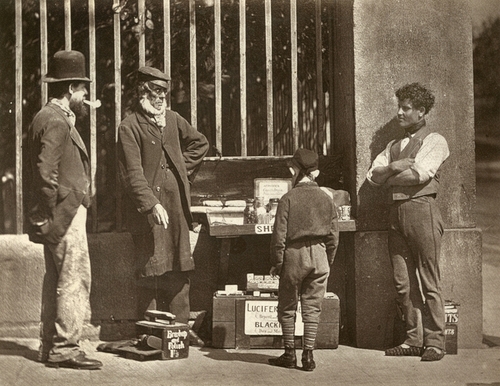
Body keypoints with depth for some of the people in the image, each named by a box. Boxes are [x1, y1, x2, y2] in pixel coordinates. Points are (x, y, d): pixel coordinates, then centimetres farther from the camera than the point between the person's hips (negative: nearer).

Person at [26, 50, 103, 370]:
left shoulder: (51, 117, 17)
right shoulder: (56, 122, -15)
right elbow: (46, 174, -22)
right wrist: (53, 214, -17)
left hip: (62, 214, 11)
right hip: (65, 213, -11)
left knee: (57, 280, 13)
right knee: (74, 280, -9)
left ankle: (50, 346, 19)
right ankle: (65, 349, -7)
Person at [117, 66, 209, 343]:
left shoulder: (172, 119, 13)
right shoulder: (130, 127, -7)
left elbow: (200, 143, 29)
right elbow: (132, 173, -15)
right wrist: (152, 204, -24)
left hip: (177, 206, 6)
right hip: (147, 209, -6)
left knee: (179, 268, 7)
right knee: (151, 269, -4)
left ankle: (179, 326, 14)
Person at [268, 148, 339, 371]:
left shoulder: (288, 199, -9)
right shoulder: (326, 198, 2)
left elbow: (279, 235, -9)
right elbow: (333, 234, 6)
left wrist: (276, 263, -1)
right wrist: (329, 260, 16)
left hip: (294, 254, -3)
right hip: (319, 254, 3)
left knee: (287, 307, 10)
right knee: (312, 307, 8)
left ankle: (289, 354, 11)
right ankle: (308, 355, 5)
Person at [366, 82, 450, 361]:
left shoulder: (435, 142, 3)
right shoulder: (394, 146, 22)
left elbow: (421, 174, -12)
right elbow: (373, 176, 11)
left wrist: (387, 177, -1)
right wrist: (393, 167, -8)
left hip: (421, 208, -6)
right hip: (397, 211, 6)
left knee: (429, 281, -6)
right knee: (403, 281, 5)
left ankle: (435, 341, -2)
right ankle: (415, 339, 11)